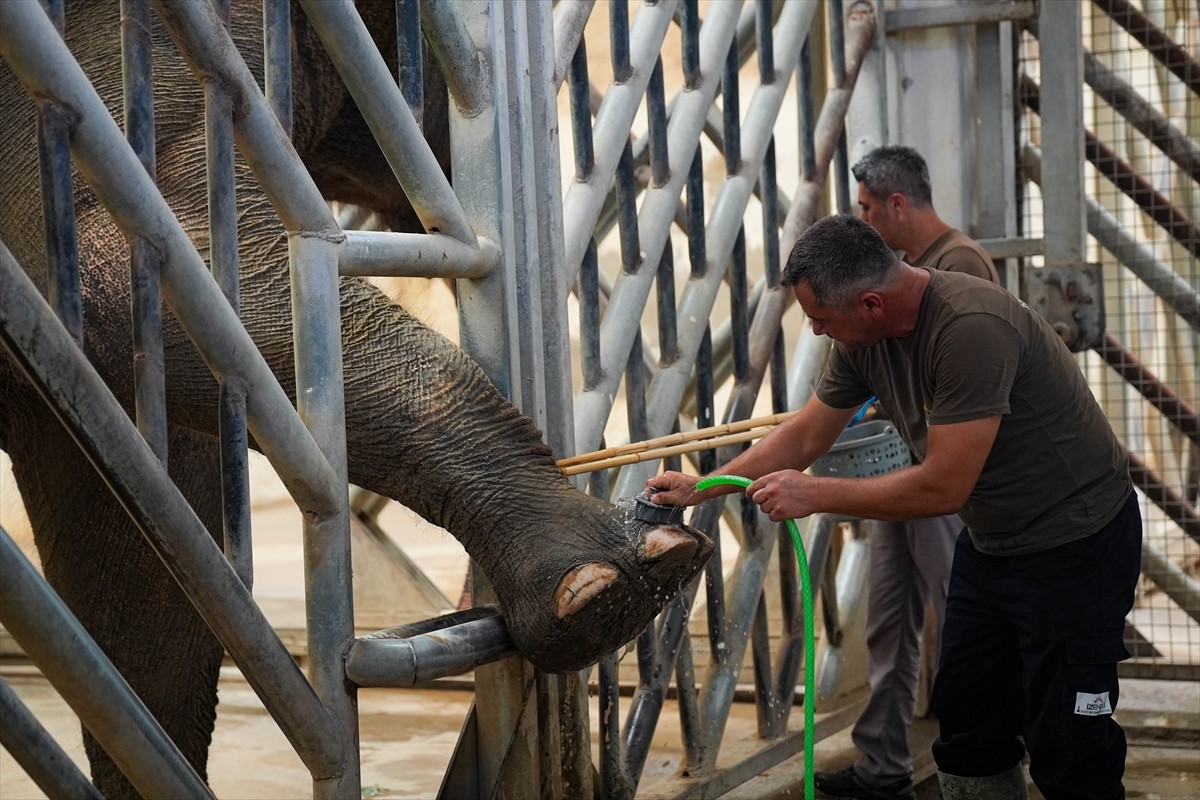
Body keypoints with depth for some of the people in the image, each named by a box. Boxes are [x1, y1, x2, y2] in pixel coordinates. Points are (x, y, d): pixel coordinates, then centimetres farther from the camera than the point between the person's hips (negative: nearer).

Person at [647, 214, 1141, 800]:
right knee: (967, 731, 15)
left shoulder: (972, 328, -31)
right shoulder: (864, 338, -4)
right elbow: (805, 434, 10)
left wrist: (813, 495, -20)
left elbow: (942, 487, -30)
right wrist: (702, 489, 9)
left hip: (1075, 545, -9)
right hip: (989, 542, 9)